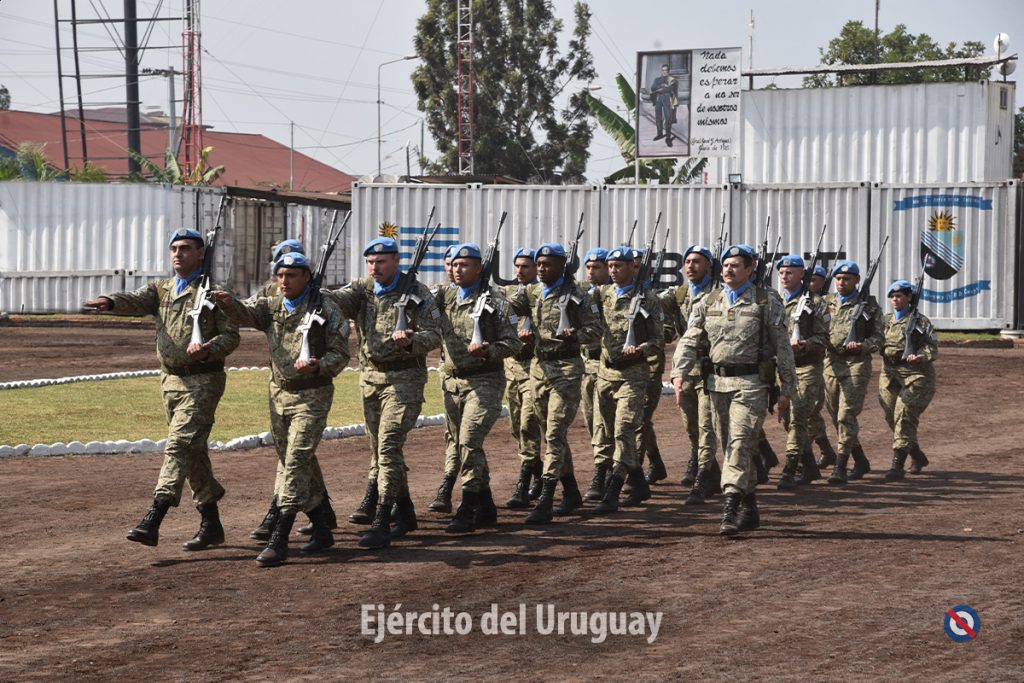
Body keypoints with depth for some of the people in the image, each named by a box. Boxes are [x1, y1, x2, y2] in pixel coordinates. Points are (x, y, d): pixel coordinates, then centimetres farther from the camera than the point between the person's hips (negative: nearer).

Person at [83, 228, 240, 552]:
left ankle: (152, 521, -25)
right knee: (194, 452, 11)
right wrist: (110, 302, -31)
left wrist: (208, 350, -27)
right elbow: (135, 301, -8)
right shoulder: (161, 290, 12)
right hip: (170, 380, 6)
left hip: (203, 381, -6)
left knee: (179, 445, -16)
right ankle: (211, 524, 19)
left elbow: (231, 335, -6)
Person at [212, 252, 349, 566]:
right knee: (297, 464, 12)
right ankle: (322, 531, 25)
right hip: (279, 394, 6)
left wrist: (317, 366, -26)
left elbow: (341, 354, -6)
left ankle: (278, 541, -17)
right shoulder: (272, 307, 6)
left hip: (312, 395, -6)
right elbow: (245, 313, -13)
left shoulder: (326, 310, -7)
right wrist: (228, 303, -36)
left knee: (296, 461, -14)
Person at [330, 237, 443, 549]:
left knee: (388, 446, -15)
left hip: (403, 379, -6)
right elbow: (338, 299, -13)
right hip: (370, 378, 6)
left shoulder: (417, 294, -6)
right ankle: (405, 512, 29)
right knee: (380, 447, 14)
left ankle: (381, 523, -16)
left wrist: (410, 341, -27)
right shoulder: (363, 290, 5)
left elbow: (433, 335, -7)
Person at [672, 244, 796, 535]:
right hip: (718, 382, 5)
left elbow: (782, 347, 1)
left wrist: (787, 390, -1)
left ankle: (730, 510, -21)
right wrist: (679, 373, -11)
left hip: (751, 383, -5)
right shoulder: (708, 303, 10)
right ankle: (749, 510, 21)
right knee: (730, 447, 10)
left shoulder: (766, 301, -1)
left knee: (740, 444, -16)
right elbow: (689, 341, 6)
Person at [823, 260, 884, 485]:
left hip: (856, 364, -5)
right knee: (837, 417, 10)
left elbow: (878, 337, 2)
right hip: (831, 364, 5)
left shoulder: (869, 305, 2)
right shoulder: (827, 303, 13)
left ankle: (840, 468, -14)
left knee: (846, 416, -14)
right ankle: (861, 462, 27)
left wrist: (862, 346, -17)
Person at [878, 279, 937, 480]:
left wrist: (920, 357, -25)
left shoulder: (919, 321, -3)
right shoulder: (886, 320, 14)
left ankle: (897, 465, -18)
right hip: (890, 374, 6)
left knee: (905, 416, -16)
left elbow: (932, 347, -7)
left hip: (915, 375, -6)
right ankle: (917, 456, 32)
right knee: (892, 418, 10)